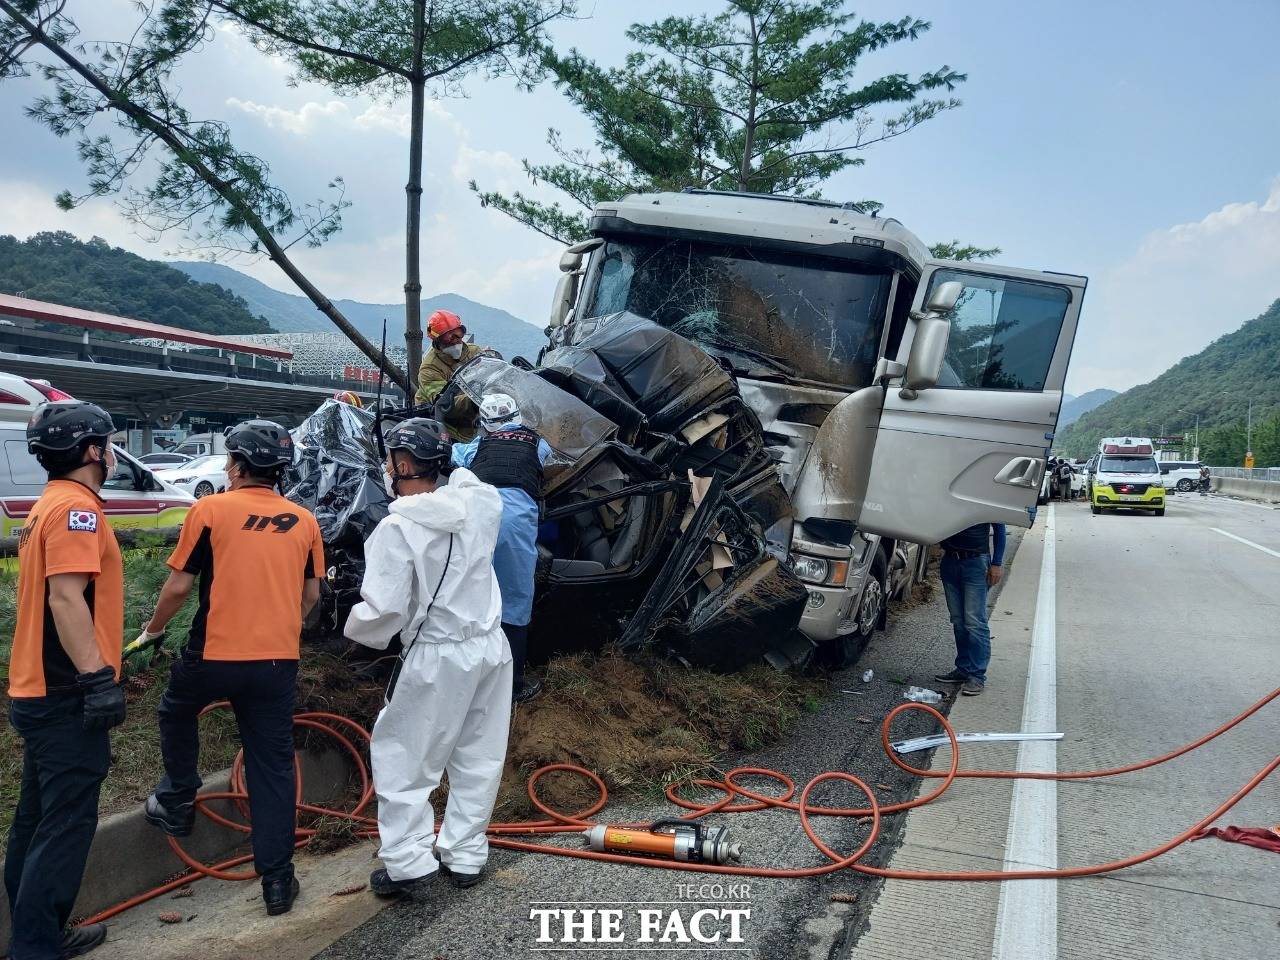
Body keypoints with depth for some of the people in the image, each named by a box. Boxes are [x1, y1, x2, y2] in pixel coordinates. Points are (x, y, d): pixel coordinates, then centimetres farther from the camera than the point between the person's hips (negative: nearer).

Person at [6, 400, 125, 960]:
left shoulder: (48, 506, 16)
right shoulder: (75, 507, -16)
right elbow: (66, 599, -25)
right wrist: (98, 678, -26)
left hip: (41, 693, 10)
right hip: (66, 697, -10)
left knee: (38, 821, 17)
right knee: (65, 828, -4)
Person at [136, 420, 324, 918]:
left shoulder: (209, 510, -7)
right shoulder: (304, 521, 4)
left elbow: (179, 585, -5)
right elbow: (311, 595, 11)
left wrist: (152, 630, 13)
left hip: (214, 655, -3)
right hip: (279, 661, 3)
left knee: (177, 714, 30)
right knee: (273, 765, 9)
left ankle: (177, 801, 39)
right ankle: (277, 877, 11)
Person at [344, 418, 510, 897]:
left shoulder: (397, 528, -20)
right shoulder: (479, 503, -5)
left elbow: (383, 609, -17)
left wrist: (357, 630, 2)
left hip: (436, 659, -6)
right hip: (491, 647, 6)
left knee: (399, 753, 11)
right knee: (478, 755, 16)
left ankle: (409, 861, 11)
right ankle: (465, 855, 27)